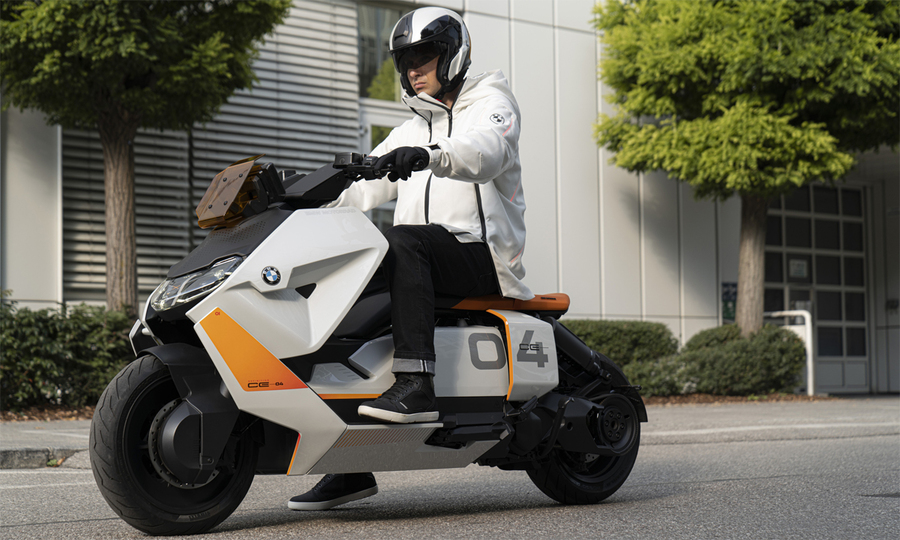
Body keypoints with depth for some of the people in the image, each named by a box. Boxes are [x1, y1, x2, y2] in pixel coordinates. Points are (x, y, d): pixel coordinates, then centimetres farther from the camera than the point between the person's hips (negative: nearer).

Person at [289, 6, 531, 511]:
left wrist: (429, 156, -41)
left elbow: (485, 152, -21)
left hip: (481, 254, -7)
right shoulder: (410, 132, 27)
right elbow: (362, 186, 19)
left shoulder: (491, 102, 4)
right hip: (423, 261, 7)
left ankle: (416, 386, -44)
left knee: (402, 241, -34)